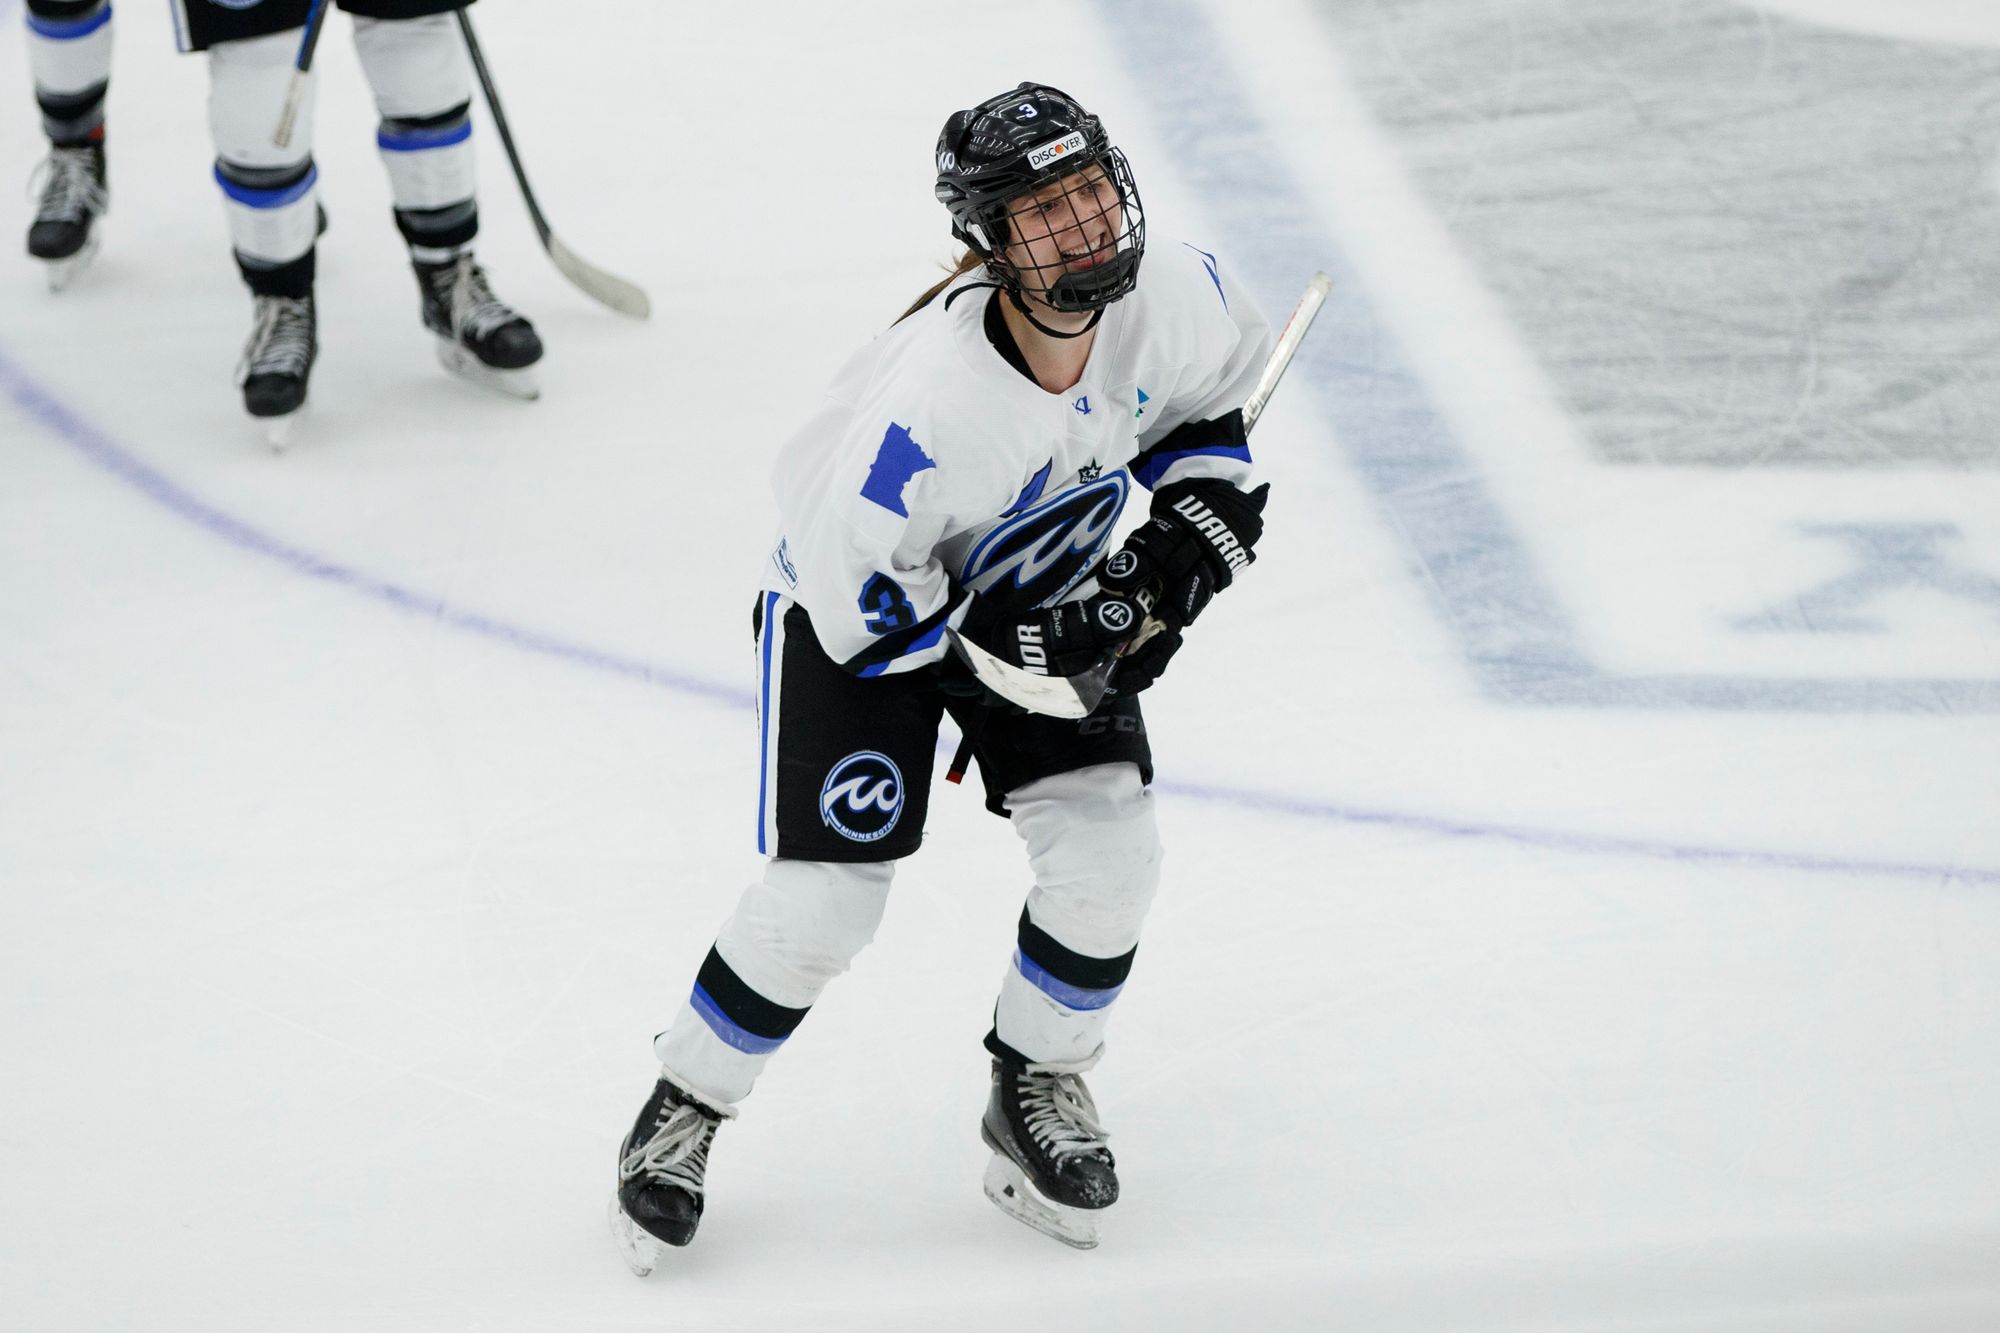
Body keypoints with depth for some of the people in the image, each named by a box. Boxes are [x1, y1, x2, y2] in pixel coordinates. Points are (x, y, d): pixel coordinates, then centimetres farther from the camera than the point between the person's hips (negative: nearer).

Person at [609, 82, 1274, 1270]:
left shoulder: (1178, 299, -22)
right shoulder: (933, 401, -39)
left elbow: (1215, 389, 5)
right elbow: (859, 604, -30)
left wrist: (1195, 517, -8)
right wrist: (1025, 648, -27)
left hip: (1044, 593, 5)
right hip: (856, 607, -5)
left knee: (1108, 849, -7)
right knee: (826, 897, -9)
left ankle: (1037, 1089, 19)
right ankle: (683, 1113, 16)